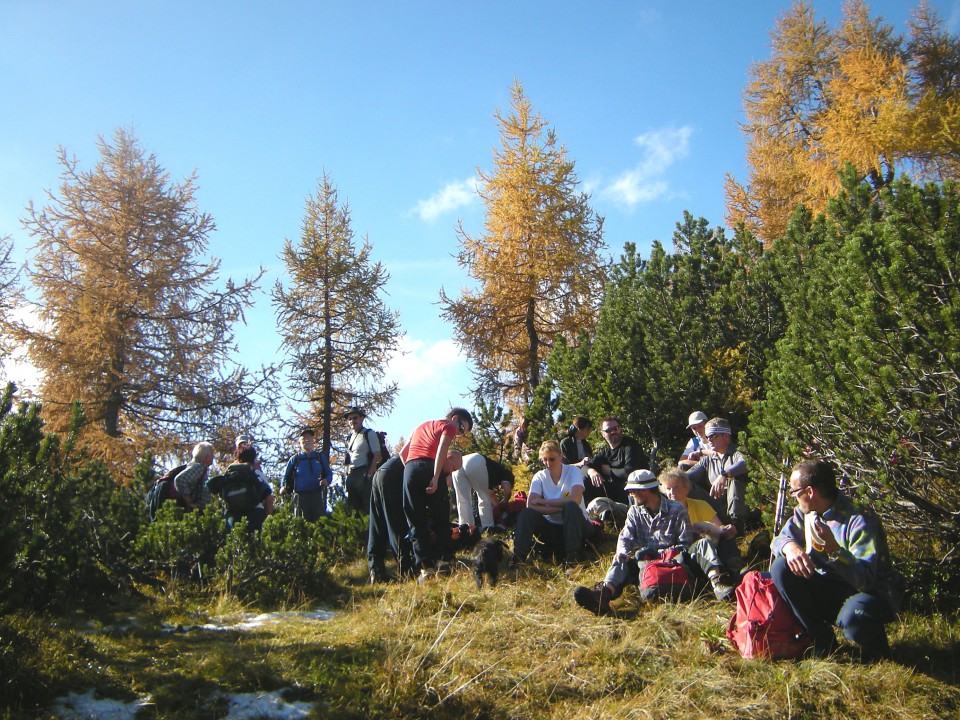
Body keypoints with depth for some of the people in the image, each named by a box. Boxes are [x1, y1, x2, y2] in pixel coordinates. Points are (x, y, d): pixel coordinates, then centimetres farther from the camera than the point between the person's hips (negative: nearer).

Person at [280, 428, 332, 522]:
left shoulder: (320, 457, 12)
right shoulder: (294, 459, 12)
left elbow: (329, 473, 14)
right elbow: (286, 476, 16)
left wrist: (326, 481, -8)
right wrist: (283, 487, -2)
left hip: (317, 496, 0)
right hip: (301, 496, 0)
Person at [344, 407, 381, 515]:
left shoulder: (369, 434, -6)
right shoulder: (351, 436, 16)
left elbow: (377, 456, -12)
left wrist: (369, 475, -18)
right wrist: (348, 473, 10)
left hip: (364, 473, -8)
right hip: (351, 475, 8)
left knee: (368, 505, -8)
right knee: (353, 505, 9)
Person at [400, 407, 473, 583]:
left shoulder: (421, 426, 32)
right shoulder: (448, 426, 11)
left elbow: (402, 453, 29)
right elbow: (441, 449, -9)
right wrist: (436, 477, -17)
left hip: (410, 469, 5)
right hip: (429, 469, -5)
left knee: (416, 522, 4)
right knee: (441, 519, 5)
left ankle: (425, 566, -4)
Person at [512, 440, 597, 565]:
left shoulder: (573, 471, -8)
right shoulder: (540, 476, -1)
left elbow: (575, 500, -26)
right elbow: (530, 505, -17)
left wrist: (543, 501, -19)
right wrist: (561, 507, -25)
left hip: (577, 525, -2)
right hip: (552, 528, 2)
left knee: (571, 507, -34)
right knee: (527, 513, -22)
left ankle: (573, 557, -34)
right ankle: (518, 558, -25)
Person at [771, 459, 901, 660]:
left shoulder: (859, 520, -24)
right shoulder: (805, 513, -3)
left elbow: (865, 579, -31)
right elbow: (780, 539, -3)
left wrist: (835, 550, -47)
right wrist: (790, 546, -27)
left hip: (871, 592, -6)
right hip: (830, 590, 6)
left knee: (852, 616, -39)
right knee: (781, 568, -16)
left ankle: (875, 648, 0)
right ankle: (823, 642, -3)